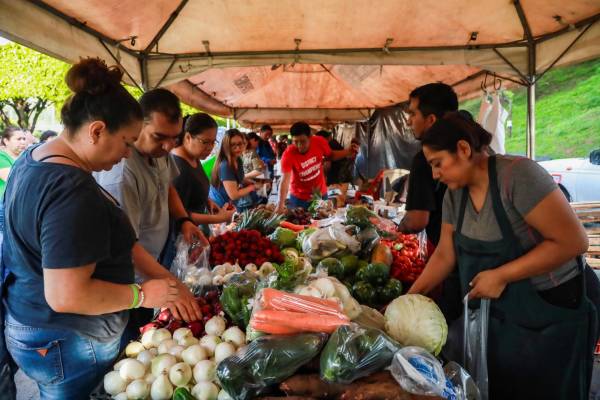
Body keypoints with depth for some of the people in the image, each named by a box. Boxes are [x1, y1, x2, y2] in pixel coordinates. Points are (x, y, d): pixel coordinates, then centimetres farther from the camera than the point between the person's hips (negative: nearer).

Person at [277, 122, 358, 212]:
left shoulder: (319, 142, -18)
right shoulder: (288, 155, -26)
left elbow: (331, 155, 4)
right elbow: (285, 180, -34)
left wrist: (348, 152, -12)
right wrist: (281, 204, -46)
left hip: (321, 194, 3)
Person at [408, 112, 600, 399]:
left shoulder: (517, 175, -24)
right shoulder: (454, 193, -2)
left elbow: (573, 241, -25)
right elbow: (445, 255, 4)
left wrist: (501, 276, -24)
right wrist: (411, 297, -3)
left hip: (553, 313, -6)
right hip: (501, 316, 6)